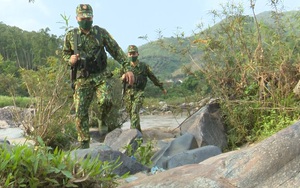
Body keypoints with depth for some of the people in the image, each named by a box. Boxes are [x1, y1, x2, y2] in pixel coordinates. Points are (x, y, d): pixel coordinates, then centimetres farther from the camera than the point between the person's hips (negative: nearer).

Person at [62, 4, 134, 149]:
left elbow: (116, 51, 0)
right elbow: (65, 54, 16)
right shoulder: (70, 36, 3)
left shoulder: (101, 32, 0)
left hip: (100, 76, -1)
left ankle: (102, 122, 7)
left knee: (105, 101, -26)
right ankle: (84, 145, 10)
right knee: (80, 113, -2)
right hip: (82, 79, 1)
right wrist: (70, 59, -9)